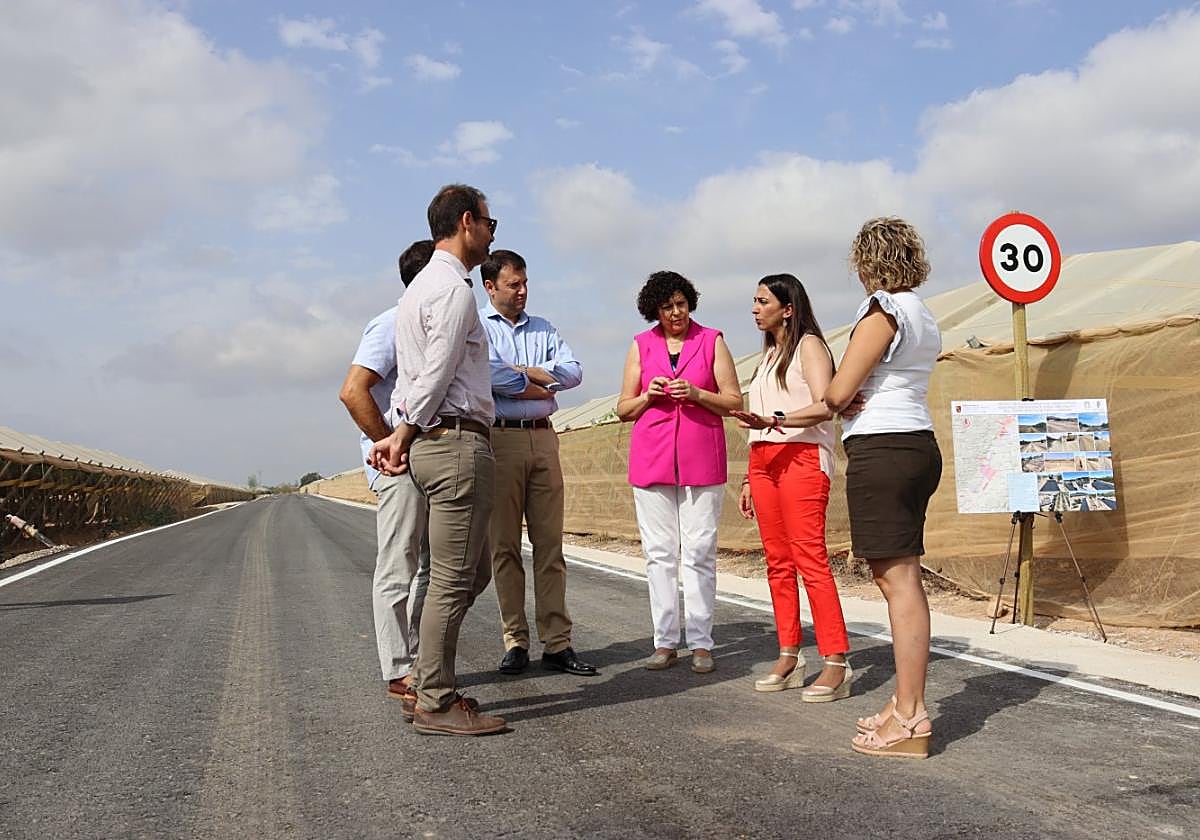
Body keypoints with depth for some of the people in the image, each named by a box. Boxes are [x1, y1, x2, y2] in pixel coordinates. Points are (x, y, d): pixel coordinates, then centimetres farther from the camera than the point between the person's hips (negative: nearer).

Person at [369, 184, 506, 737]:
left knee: (472, 572, 16)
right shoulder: (454, 288, -10)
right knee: (452, 579, -5)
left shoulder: (420, 288, 23)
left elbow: (414, 375, 18)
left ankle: (429, 678, 21)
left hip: (429, 441, 11)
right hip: (457, 442, -10)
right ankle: (435, 704, 1)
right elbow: (436, 375, -14)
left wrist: (396, 436, 12)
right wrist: (403, 435, -4)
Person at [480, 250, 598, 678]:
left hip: (543, 438, 4)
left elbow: (573, 371, 5)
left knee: (550, 544, 1)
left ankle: (557, 643, 3)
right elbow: (487, 373, -14)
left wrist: (519, 372, -6)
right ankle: (515, 643, 6)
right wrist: (537, 385, -4)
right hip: (499, 438, -4)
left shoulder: (544, 329, 19)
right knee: (504, 545, -1)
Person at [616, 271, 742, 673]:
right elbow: (623, 409, 14)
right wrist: (648, 395, -6)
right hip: (651, 458, 2)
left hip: (701, 459, -2)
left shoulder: (712, 341, 8)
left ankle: (701, 643, 2)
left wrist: (696, 393, -11)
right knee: (659, 552, 1)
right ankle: (665, 641, 8)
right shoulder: (641, 345, 12)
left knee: (700, 551, -4)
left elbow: (734, 401, 6)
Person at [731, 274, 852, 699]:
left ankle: (836, 664, -14)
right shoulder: (768, 355, 24)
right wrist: (749, 477, 18)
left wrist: (775, 420, -27)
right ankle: (789, 658, 8)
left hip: (801, 457, -8)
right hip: (764, 461, 8)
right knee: (777, 561, 4)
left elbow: (824, 406, -13)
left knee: (809, 557, -14)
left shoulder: (808, 345, 1)